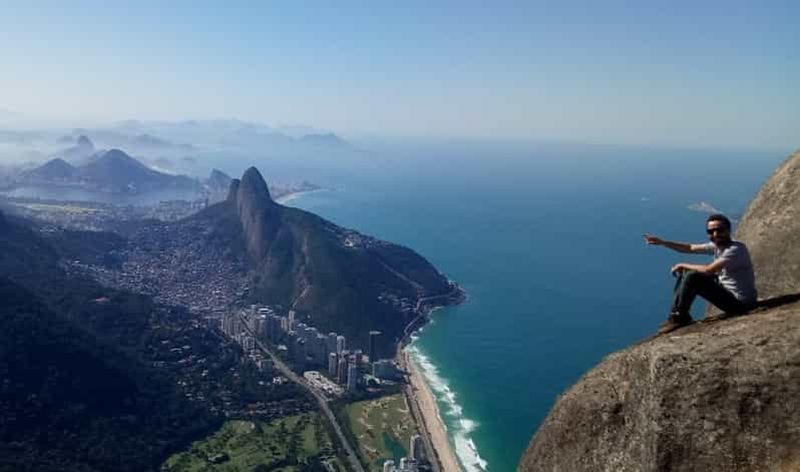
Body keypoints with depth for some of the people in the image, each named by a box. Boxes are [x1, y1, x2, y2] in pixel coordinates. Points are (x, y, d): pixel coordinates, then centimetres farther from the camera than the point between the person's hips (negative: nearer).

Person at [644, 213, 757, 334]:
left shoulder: (736, 249, -25)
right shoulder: (716, 245, 1)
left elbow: (708, 270, -33)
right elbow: (690, 248, 7)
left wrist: (683, 265, -17)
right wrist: (662, 242, -3)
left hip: (740, 303, -9)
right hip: (727, 289, 9)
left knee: (692, 277, -22)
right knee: (685, 273, 7)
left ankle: (679, 317, -6)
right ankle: (676, 314, 8)